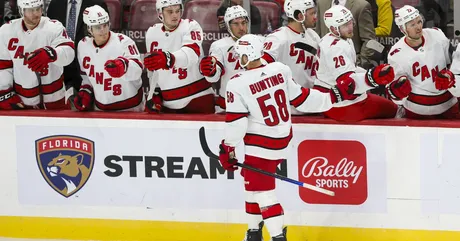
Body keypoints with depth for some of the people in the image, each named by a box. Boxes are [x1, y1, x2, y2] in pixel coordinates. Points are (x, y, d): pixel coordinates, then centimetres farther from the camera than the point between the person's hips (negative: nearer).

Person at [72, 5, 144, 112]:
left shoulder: (124, 42, -18)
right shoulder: (83, 45, 1)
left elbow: (137, 70, -31)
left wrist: (124, 65, -51)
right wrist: (85, 92, 2)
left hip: (129, 107, -5)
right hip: (100, 108, 5)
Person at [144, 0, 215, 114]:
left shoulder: (190, 26, -7)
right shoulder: (152, 33, 7)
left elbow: (191, 53, -28)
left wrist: (168, 59, -47)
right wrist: (154, 94, 9)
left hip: (197, 98, -4)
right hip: (167, 102, 4)